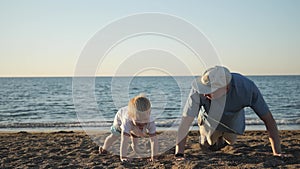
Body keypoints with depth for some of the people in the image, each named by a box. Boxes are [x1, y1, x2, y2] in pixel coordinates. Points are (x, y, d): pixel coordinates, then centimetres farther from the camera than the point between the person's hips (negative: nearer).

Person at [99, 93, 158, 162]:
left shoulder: (150, 122, -47)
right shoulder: (127, 121, -52)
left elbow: (154, 140, -46)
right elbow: (124, 140, -53)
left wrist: (153, 157, -49)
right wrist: (123, 157, -56)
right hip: (121, 116, -3)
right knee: (114, 135, 5)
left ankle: (134, 145, 61)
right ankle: (104, 148, 35)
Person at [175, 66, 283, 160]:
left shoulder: (246, 87, -43)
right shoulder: (198, 90, -44)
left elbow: (268, 119, -35)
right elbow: (185, 122, -42)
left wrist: (277, 152, -36)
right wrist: (179, 154, -48)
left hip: (233, 123, 1)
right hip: (210, 120, -1)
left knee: (230, 141, 28)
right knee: (208, 147, 22)